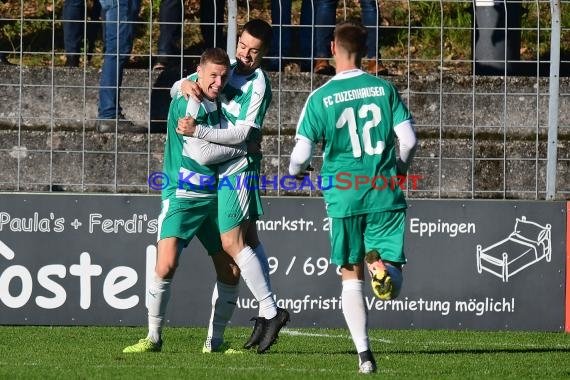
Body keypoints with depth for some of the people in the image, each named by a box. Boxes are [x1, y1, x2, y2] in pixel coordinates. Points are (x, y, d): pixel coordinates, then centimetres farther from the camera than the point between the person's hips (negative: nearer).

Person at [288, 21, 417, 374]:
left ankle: (364, 353, 3)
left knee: (351, 276, 13)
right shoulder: (385, 89, 1)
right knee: (393, 285, 6)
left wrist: (297, 172, 20)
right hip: (385, 196, 1)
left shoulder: (320, 98, -4)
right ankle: (383, 267, -31)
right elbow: (409, 140, -1)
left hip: (344, 197, -1)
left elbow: (301, 155, -5)